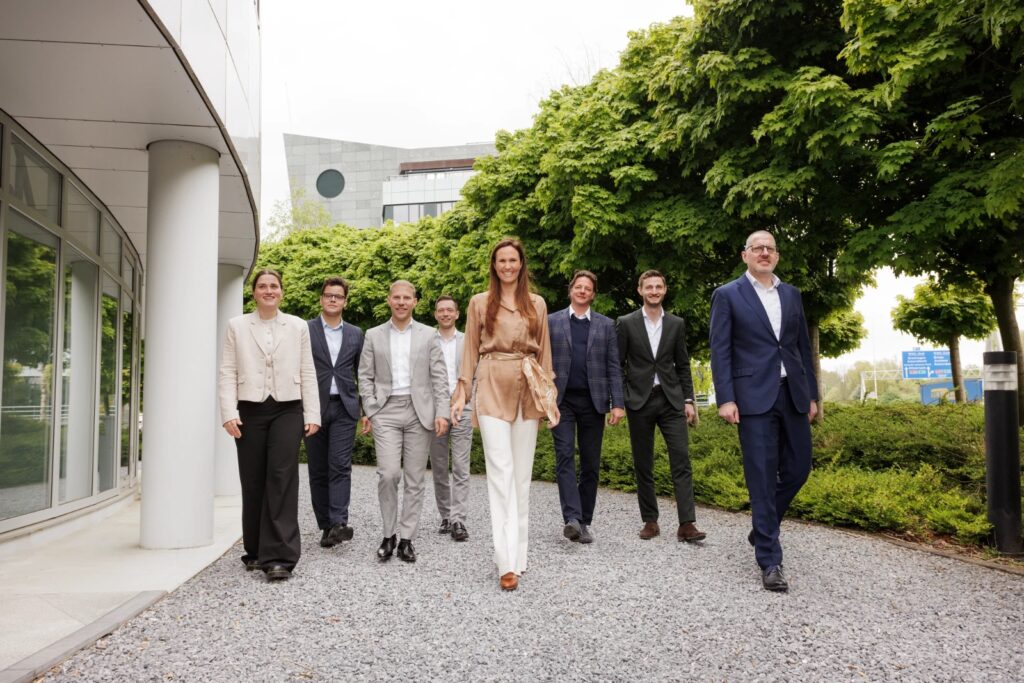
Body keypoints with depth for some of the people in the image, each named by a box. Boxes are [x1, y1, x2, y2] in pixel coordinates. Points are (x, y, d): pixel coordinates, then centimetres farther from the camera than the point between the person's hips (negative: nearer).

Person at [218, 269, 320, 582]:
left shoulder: (298, 326, 8)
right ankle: (256, 550, 21)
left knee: (282, 478, -9)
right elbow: (227, 372, 4)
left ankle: (278, 556, -7)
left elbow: (307, 373, 6)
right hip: (250, 412, 1)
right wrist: (229, 413, -6)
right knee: (252, 482, 6)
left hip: (287, 411, -1)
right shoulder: (236, 326, 8)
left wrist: (312, 414, 1)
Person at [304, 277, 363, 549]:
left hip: (344, 408, 1)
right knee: (318, 470, 4)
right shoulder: (305, 330, 4)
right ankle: (326, 526, 12)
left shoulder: (356, 334, 11)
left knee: (340, 465, -11)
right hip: (314, 408, 0)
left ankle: (339, 523, -15)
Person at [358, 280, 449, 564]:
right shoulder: (373, 336, 9)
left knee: (414, 479, 3)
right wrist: (370, 411, -2)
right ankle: (389, 533, 9)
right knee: (388, 474, -11)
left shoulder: (428, 335, 7)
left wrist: (441, 412, -5)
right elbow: (366, 377, 8)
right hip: (386, 412, 0)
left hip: (419, 411, 1)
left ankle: (406, 539, 13)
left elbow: (439, 377, 4)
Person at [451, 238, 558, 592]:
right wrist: (461, 393, 1)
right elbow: (471, 352, 7)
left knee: (522, 473, 6)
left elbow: (544, 353, 12)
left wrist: (549, 395, 8)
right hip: (492, 389, -2)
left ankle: (518, 551, 19)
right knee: (501, 472, -10)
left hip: (528, 390, 2)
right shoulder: (479, 303, 8)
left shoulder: (537, 304, 11)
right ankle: (508, 562, -9)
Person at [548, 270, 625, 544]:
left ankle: (585, 522, 13)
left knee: (591, 464, 4)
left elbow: (614, 367, 6)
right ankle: (571, 518, -20)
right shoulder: (551, 322, 9)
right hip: (562, 400, -1)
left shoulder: (606, 325, 11)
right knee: (565, 457, -14)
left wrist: (618, 403, -3)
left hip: (593, 401, 1)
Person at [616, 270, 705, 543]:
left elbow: (683, 365, 11)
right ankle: (650, 521, 15)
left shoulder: (677, 324, 9)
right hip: (639, 401, -1)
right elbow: (617, 364, 3)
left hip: (671, 400, 1)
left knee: (681, 460, -7)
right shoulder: (626, 323, 2)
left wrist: (688, 400, 3)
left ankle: (686, 524, -6)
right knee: (643, 465, 5)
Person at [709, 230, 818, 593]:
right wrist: (725, 399, -12)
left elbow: (803, 346, 16)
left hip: (792, 394, 5)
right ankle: (770, 562, 4)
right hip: (754, 398, -5)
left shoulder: (792, 294, 15)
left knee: (798, 469, 9)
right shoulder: (727, 295, 1)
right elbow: (720, 351, -4)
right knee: (762, 478, -3)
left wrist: (812, 395, 12)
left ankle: (762, 528, 34)